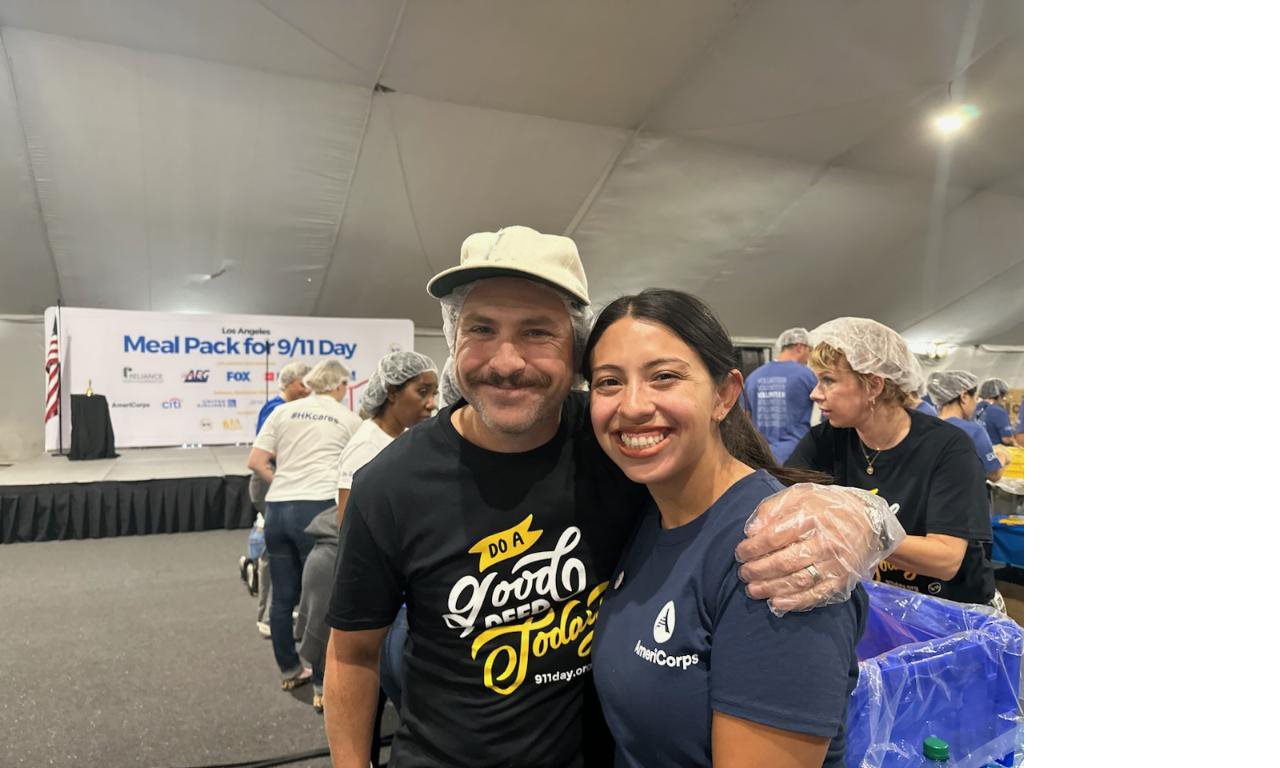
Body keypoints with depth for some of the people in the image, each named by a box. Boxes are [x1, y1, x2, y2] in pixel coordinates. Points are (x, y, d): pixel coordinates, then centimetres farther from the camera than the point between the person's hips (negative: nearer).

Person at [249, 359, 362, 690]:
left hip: (277, 508, 4)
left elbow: (256, 462, 7)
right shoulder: (349, 419, 6)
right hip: (318, 508, -4)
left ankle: (289, 670, 30)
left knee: (282, 596, 14)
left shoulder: (283, 411, 12)